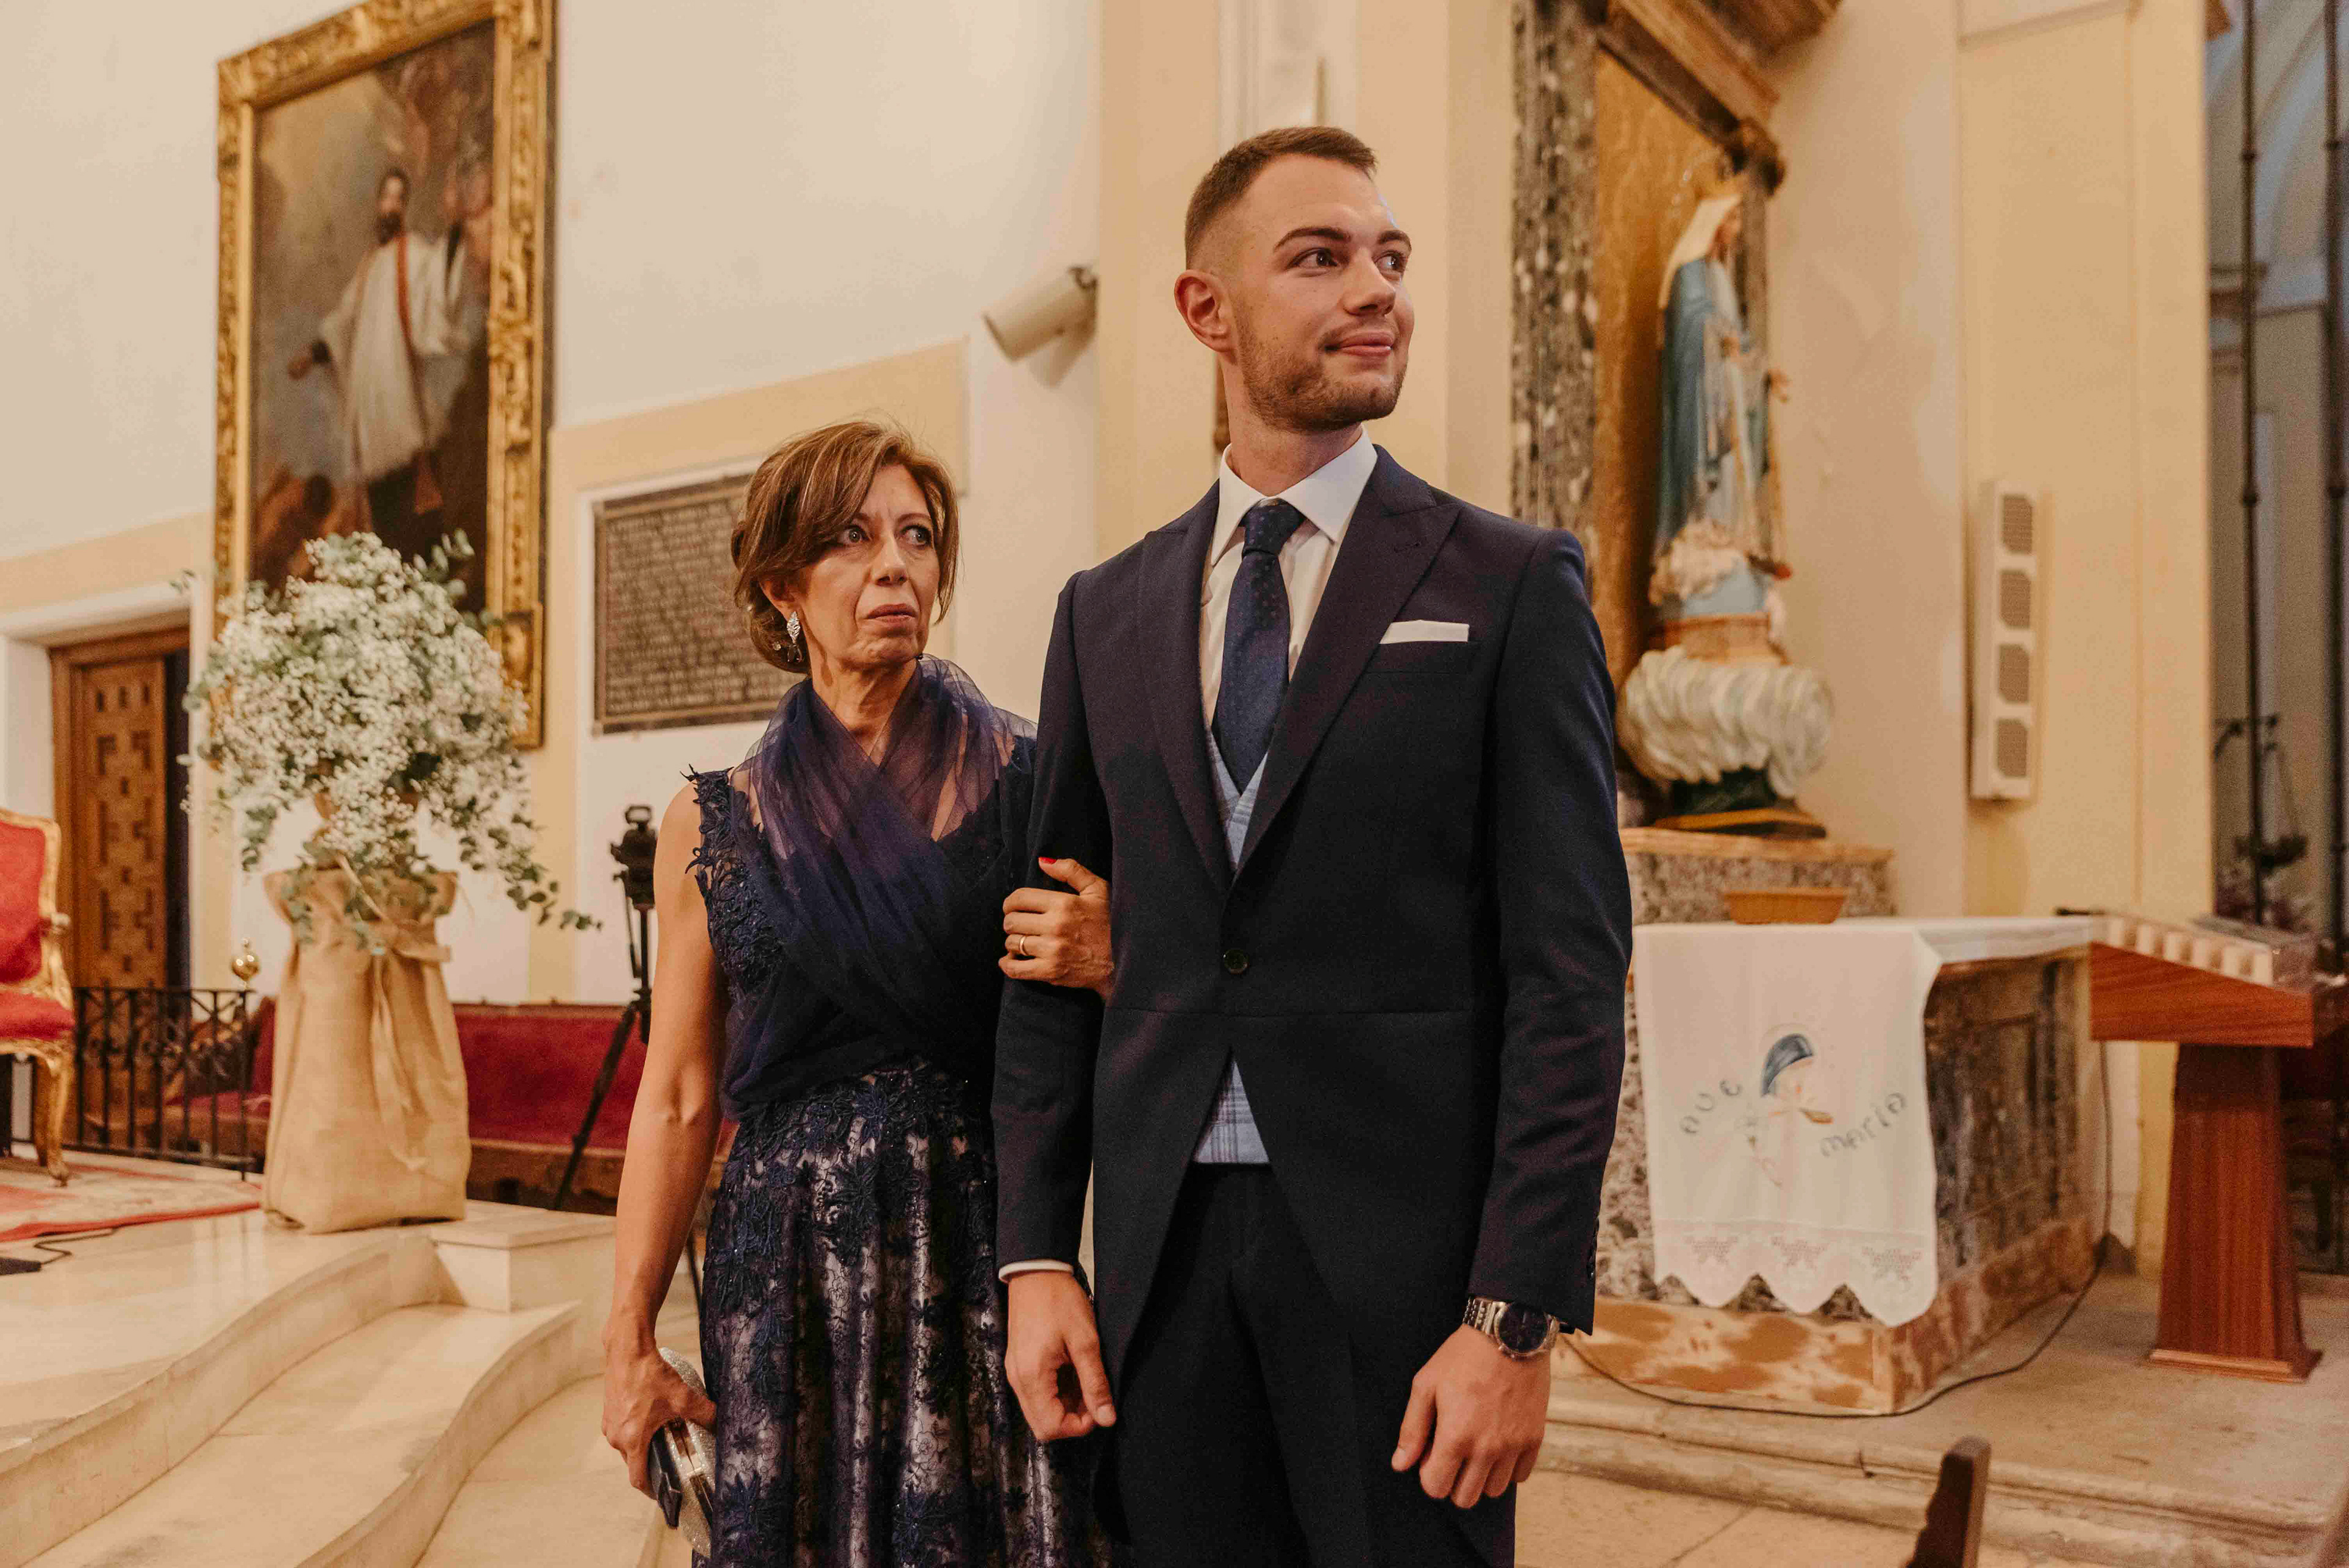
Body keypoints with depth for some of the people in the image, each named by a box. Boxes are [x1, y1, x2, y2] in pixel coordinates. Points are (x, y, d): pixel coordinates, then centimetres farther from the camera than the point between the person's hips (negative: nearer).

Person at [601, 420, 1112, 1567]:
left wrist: (1109, 966, -17)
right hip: (787, 1272, 1)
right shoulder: (713, 824, 3)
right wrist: (628, 1338, 4)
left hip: (987, 1254, -1)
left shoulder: (1031, 782, -1)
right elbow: (678, 1103, 6)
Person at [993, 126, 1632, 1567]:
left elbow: (1572, 973, -7)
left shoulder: (1511, 584, -2)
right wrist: (1036, 1257, 3)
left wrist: (1519, 1320, -13)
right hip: (1164, 1251, 3)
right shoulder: (1107, 613, 9)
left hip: (1403, 1249, -3)